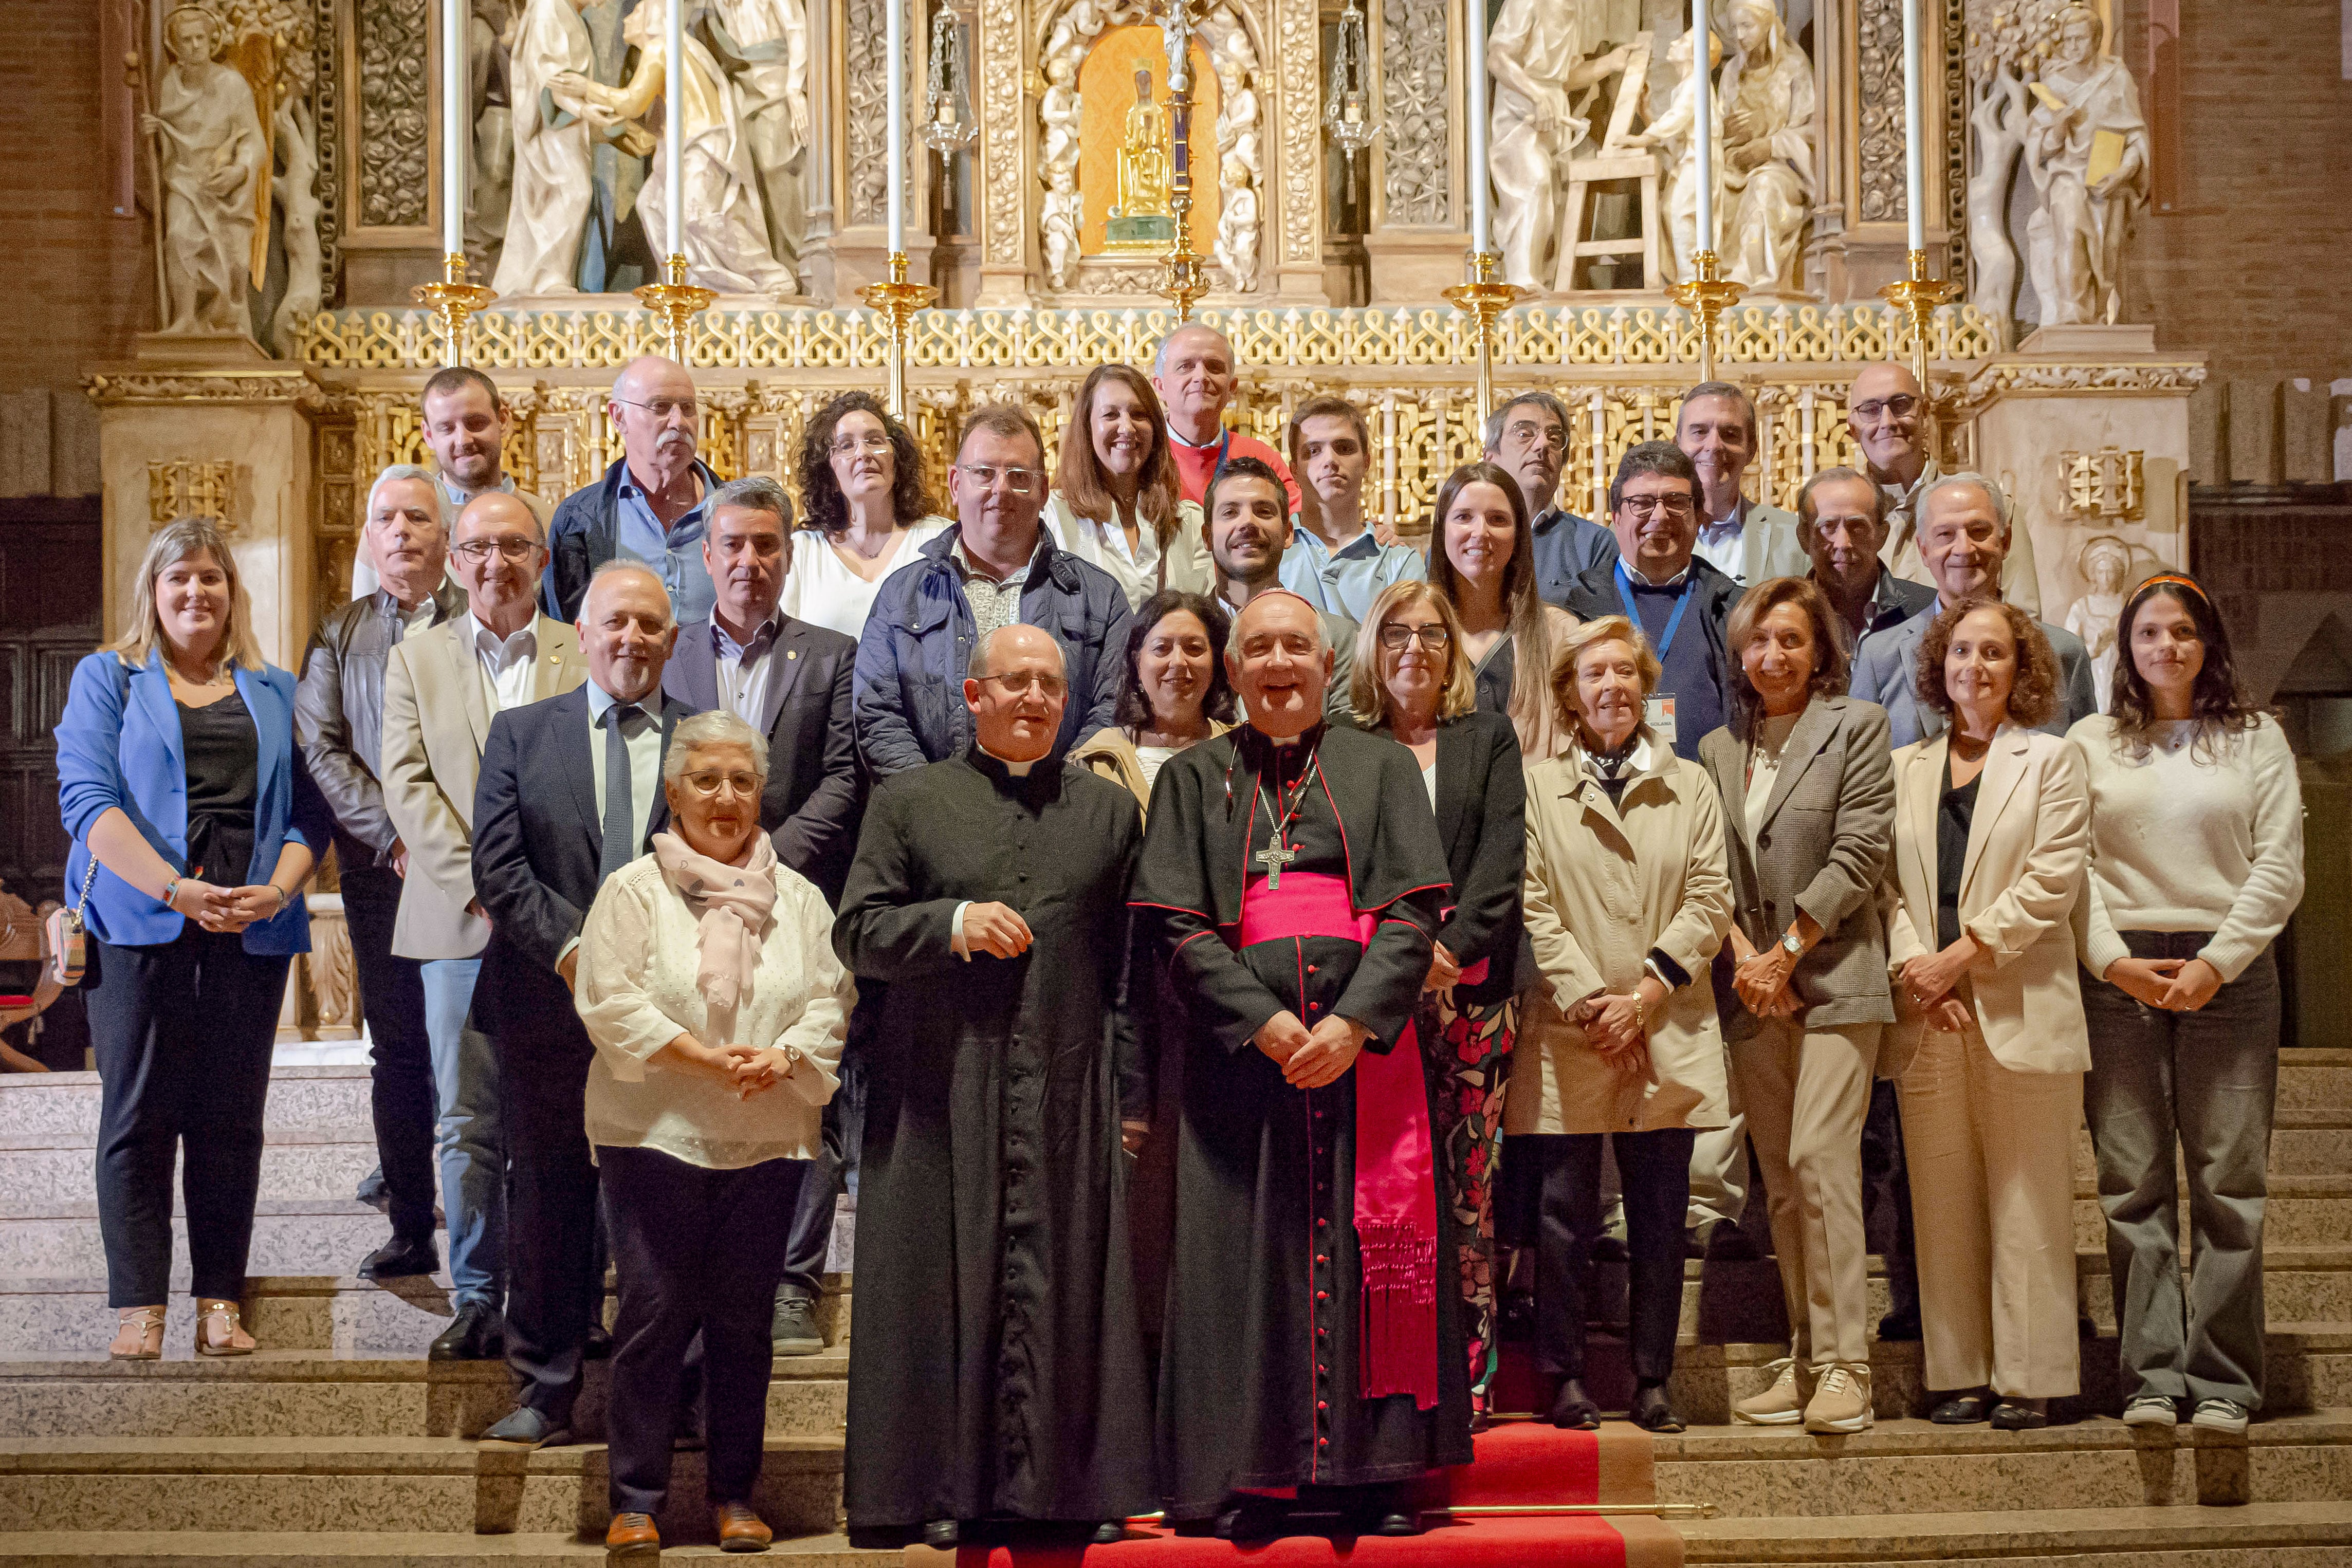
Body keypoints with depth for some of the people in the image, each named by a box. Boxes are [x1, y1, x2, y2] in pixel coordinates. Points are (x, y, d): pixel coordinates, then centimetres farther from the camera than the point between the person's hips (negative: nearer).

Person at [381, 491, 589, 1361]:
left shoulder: (586, 656, 7)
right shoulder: (415, 657, 11)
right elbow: (407, 784, 2)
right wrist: (477, 883, -10)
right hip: (457, 923, 1)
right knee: (467, 1125, 3)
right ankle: (477, 1301, 11)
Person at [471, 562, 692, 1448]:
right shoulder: (521, 735, 9)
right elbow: (498, 867, 0)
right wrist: (572, 949, -12)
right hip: (550, 1009, 1)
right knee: (546, 1207, 6)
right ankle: (545, 1394, 16)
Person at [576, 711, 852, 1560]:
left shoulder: (798, 898, 11)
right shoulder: (634, 890, 2)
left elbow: (830, 1000, 7)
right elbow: (612, 1002, -6)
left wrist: (781, 1056, -12)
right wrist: (701, 1056, -16)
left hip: (767, 1139, 3)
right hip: (655, 1132, -3)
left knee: (744, 1316, 6)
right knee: (655, 1310, -3)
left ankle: (735, 1493, 15)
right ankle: (636, 1499, 6)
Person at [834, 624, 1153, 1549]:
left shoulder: (1110, 810, 13)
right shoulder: (908, 802, 10)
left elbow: (1129, 967, 9)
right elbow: (857, 933, 3)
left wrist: (1131, 1095, 2)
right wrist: (954, 922, -15)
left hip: (1069, 1100, 1)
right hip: (941, 1097, -1)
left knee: (1064, 1290, 1)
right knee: (947, 1288, 0)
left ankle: (1068, 1486, 8)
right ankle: (944, 1490, 7)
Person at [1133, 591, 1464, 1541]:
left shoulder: (1382, 768, 11)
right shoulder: (1194, 779, 11)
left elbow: (1413, 912, 1)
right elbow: (1180, 926, 1)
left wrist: (1353, 1023, -13)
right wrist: (1266, 1023, -12)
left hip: (1364, 1044, 0)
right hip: (1240, 1046, 0)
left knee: (1370, 1246, -2)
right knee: (1245, 1248, -2)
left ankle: (1373, 1471, 4)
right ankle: (1252, 1478, 2)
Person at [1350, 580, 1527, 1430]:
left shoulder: (1489, 737, 14)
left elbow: (1503, 850, 4)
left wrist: (1453, 945, -10)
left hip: (1472, 984, 1)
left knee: (1467, 1182, -2)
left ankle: (1469, 1377, 2)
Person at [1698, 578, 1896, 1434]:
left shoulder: (1857, 727, 1)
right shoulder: (1718, 749, 14)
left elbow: (1859, 855, -6)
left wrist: (1784, 953, -9)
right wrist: (1743, 956, -6)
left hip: (1833, 978, -5)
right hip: (1751, 988, 5)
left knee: (1820, 1158, -15)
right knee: (1780, 1180, 7)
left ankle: (1845, 1363, -11)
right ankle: (1803, 1358, 12)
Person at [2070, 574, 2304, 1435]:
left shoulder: (2257, 739, 10)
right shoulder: (2092, 743, 11)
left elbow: (2280, 868, 3)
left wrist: (2216, 962, -8)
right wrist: (2115, 962, -8)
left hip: (2228, 971, 0)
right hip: (2119, 974, 1)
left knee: (2230, 1183, -2)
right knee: (2133, 1185, -1)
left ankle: (2222, 1381, 3)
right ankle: (2151, 1377, 3)